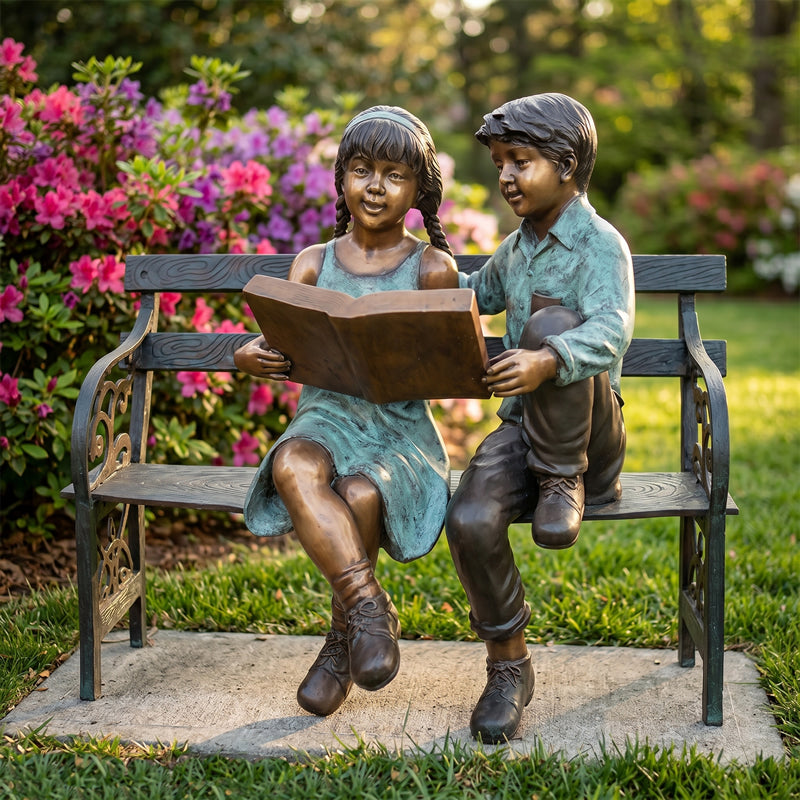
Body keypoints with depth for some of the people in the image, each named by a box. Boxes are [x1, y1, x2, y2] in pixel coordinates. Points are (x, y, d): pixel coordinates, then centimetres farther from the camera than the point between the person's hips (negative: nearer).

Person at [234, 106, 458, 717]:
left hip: (402, 423, -2)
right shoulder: (313, 264, 13)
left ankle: (344, 638, -10)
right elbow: (281, 347, 6)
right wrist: (250, 357, -18)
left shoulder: (433, 269, 7)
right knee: (293, 467, -34)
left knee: (361, 492, -34)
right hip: (327, 416, 2)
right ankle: (369, 604, -30)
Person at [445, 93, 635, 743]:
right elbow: (476, 293, 39)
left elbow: (611, 329, -26)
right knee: (470, 521, -25)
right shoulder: (515, 249, 17)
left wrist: (548, 360, -45)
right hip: (522, 423, 5)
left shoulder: (601, 243, -6)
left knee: (550, 319, -33)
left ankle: (565, 482, -16)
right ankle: (508, 666, -4)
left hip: (588, 430, -5)